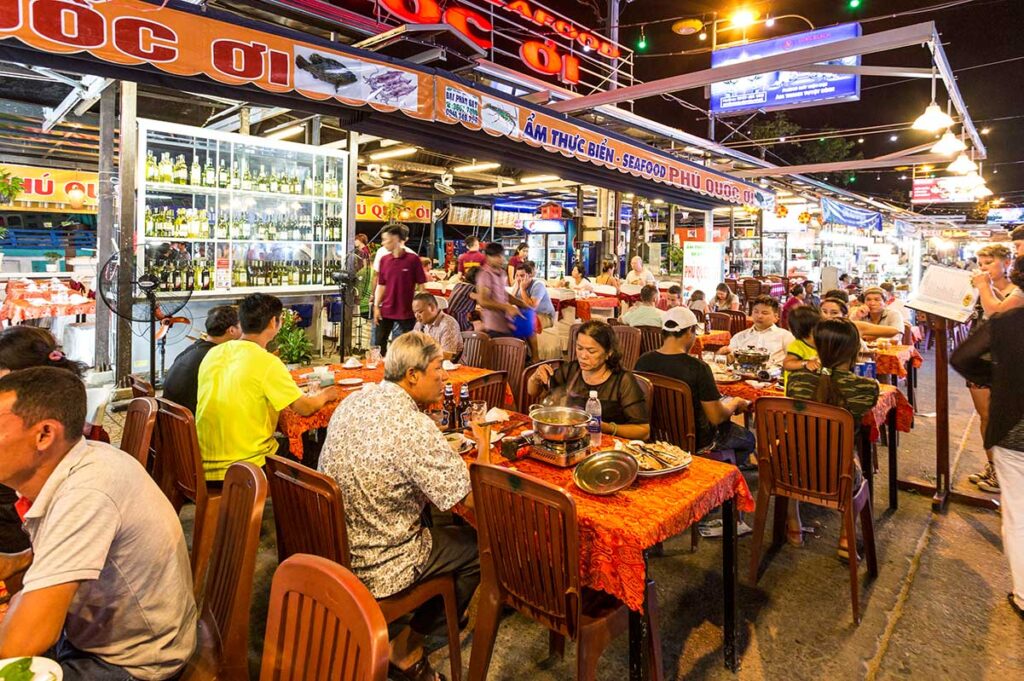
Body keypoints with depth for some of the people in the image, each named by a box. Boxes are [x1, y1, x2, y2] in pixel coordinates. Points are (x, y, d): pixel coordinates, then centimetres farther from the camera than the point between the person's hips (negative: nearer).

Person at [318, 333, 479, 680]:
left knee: (437, 519, 26)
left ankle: (401, 640, 34)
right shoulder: (414, 427, -28)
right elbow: (471, 498, -22)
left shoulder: (354, 400, -3)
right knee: (476, 545, 10)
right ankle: (407, 649, 27)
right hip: (374, 567, -8)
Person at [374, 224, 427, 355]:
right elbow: (381, 285, 11)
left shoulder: (413, 259, -9)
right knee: (379, 343, 11)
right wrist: (376, 306, 5)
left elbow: (421, 285, -5)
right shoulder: (384, 260, 5)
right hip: (386, 310, 4)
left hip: (407, 311, -4)